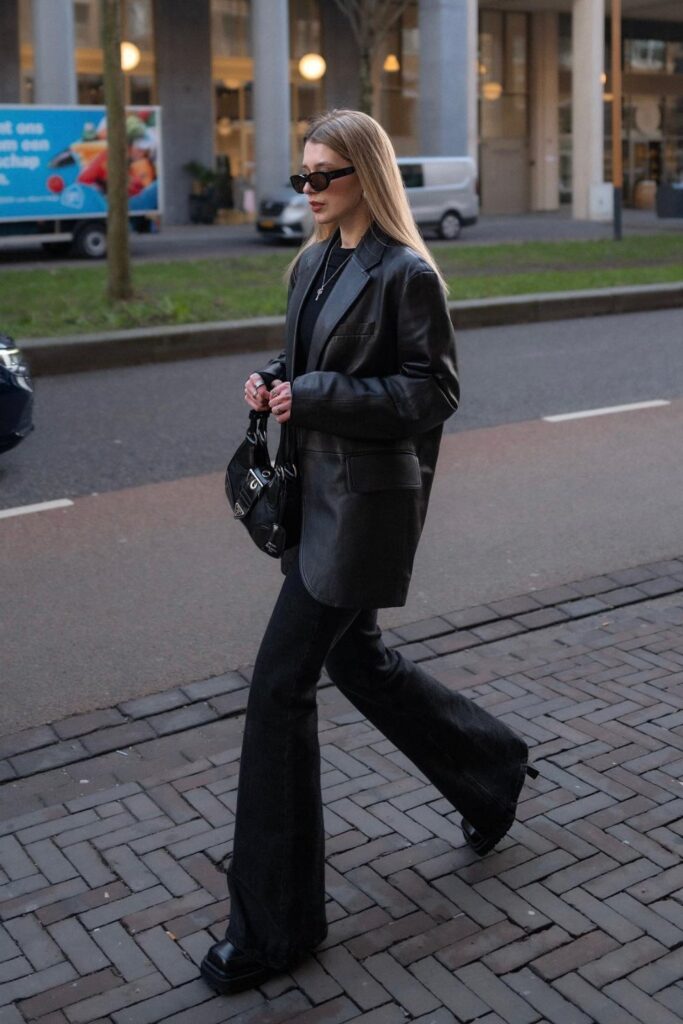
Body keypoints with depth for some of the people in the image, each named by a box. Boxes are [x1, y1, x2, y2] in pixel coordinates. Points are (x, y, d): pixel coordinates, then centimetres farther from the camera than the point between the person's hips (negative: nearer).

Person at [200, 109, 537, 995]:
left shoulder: (407, 274, -12)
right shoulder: (314, 264, 13)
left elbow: (435, 391, -15)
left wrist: (316, 398, -20)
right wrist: (273, 383, 0)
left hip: (367, 499, -9)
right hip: (316, 490, 9)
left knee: (281, 683, -8)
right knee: (355, 659, 20)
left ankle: (275, 924, 6)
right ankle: (491, 768, 44)